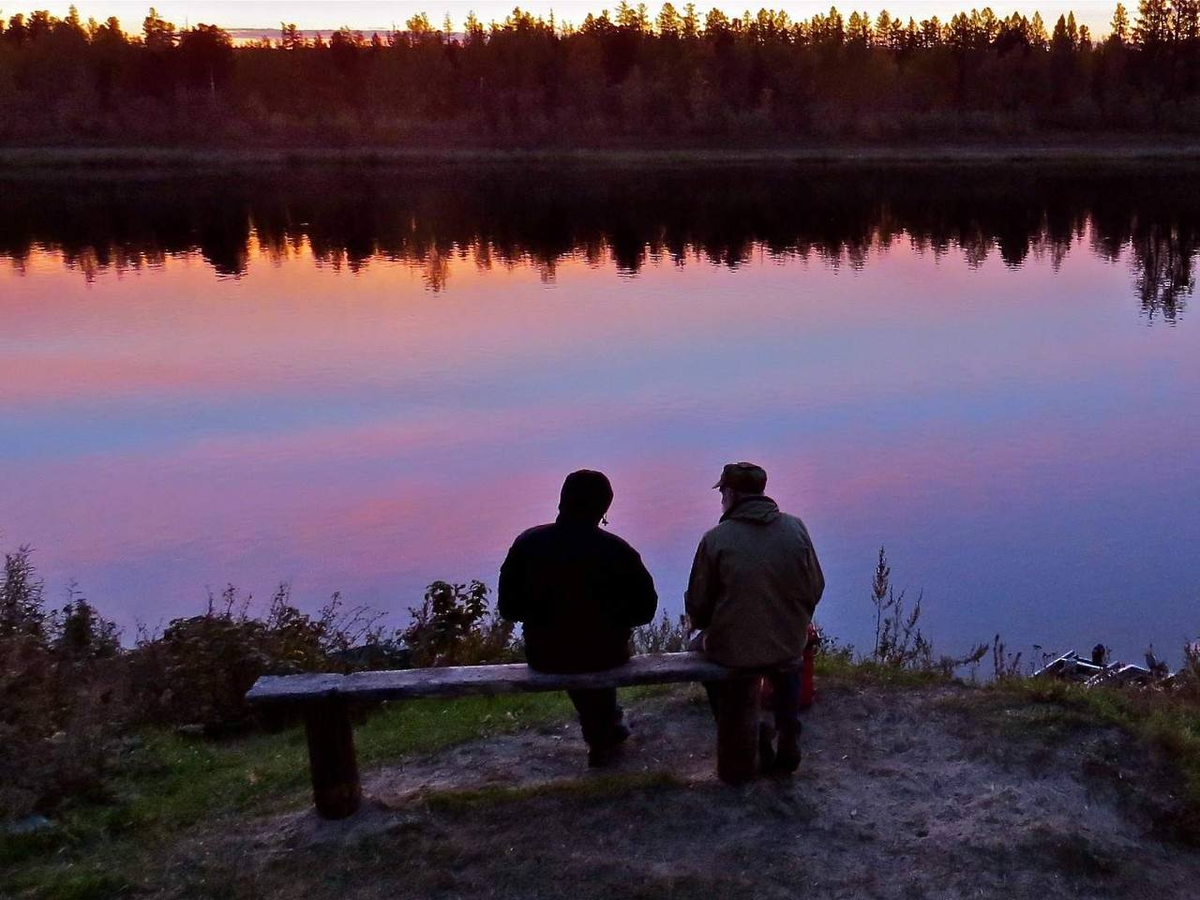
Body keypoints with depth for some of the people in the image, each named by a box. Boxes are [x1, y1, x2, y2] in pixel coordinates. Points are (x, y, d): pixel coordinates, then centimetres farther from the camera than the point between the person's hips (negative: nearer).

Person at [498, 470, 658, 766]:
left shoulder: (527, 543, -13)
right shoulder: (617, 551, -17)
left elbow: (508, 608, -6)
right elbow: (644, 608, -8)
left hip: (544, 656, 1)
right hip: (603, 654, -1)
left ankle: (603, 732, 50)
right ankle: (603, 734, 49)